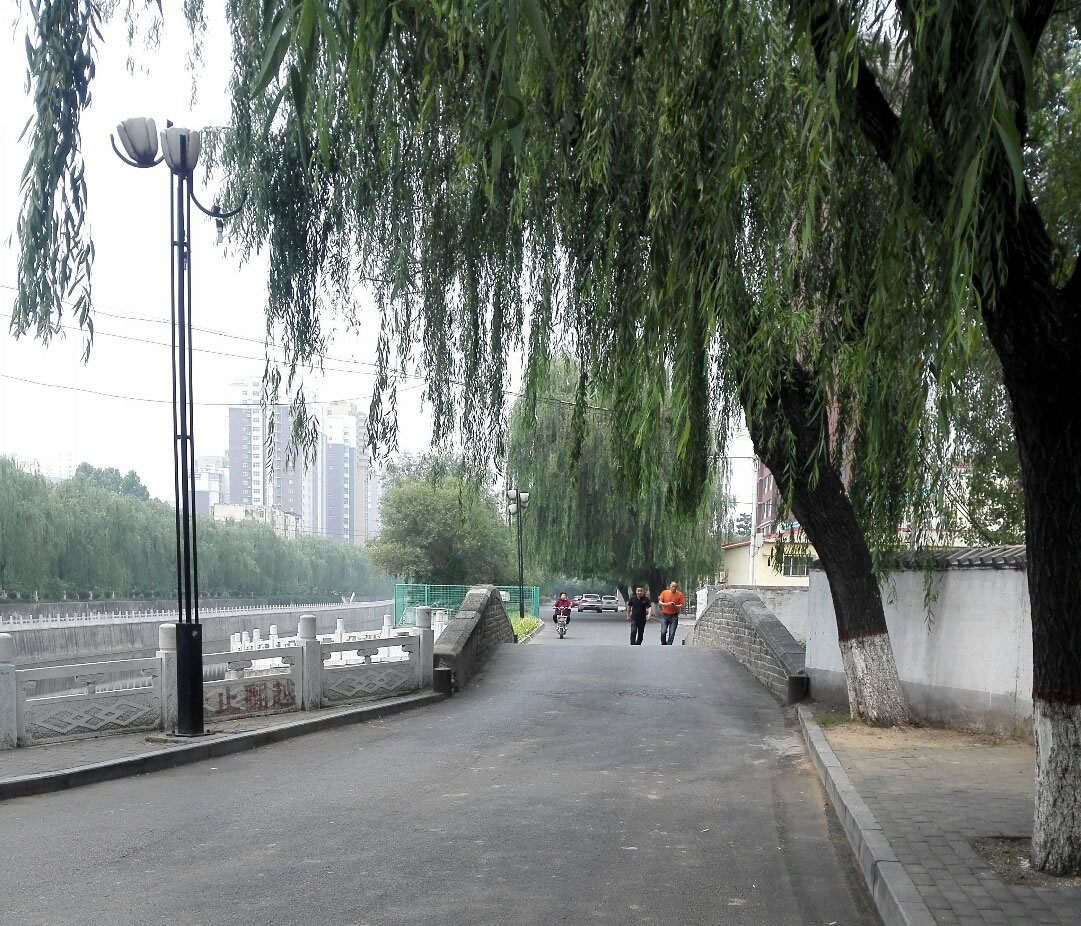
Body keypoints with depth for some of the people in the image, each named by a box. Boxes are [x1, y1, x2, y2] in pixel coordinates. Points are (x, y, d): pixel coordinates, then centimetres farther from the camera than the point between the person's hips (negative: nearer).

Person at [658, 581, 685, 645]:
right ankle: (663, 644, 12)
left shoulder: (680, 594, -1)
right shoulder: (664, 592, 1)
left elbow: (681, 605, 0)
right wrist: (667, 604, -16)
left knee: (672, 633, -5)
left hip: (674, 616, 0)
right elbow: (660, 602, 2)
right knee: (663, 632, -10)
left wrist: (675, 606, -19)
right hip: (665, 615, 0)